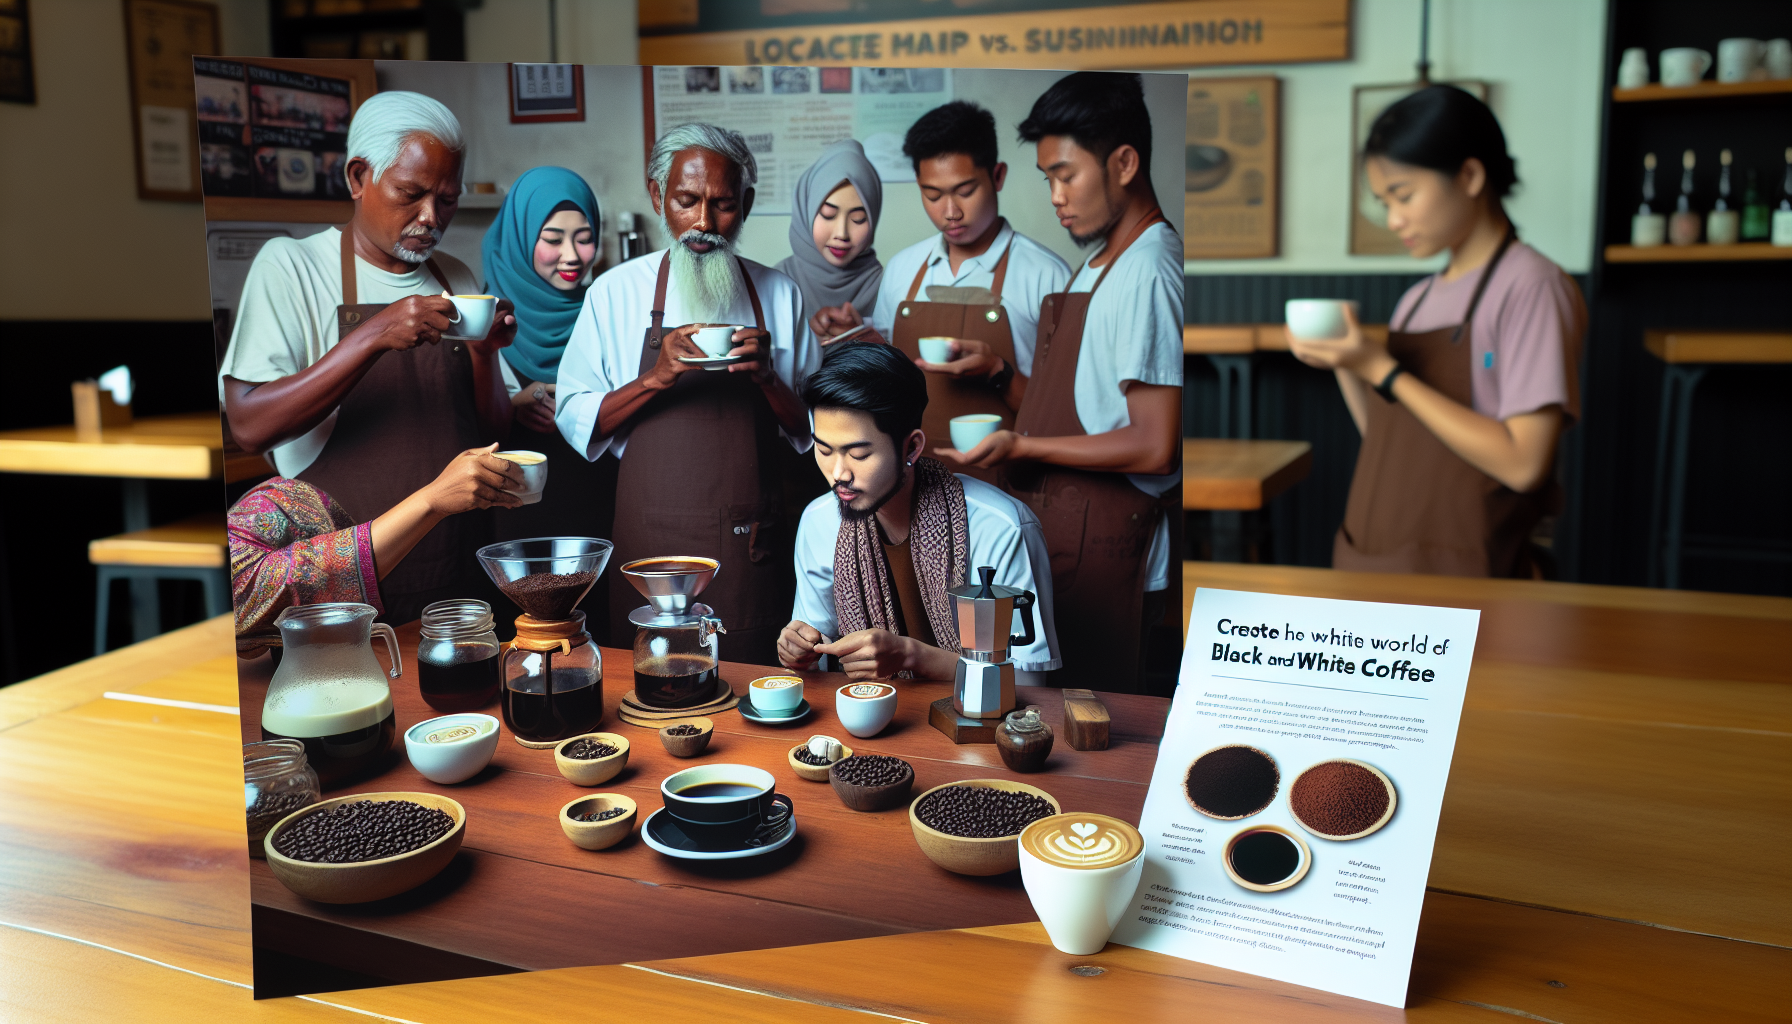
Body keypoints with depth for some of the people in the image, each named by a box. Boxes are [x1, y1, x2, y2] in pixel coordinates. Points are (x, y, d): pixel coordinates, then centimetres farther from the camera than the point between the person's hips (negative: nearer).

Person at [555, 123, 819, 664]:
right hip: (653, 539, -1)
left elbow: (813, 431, 6)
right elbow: (574, 421, -1)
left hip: (751, 547, 1)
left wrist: (767, 377, -11)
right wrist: (656, 377, -15)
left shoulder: (780, 295, 6)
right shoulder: (615, 292, 3)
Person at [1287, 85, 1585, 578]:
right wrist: (1346, 364, -3)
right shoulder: (1416, 300, 10)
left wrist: (1384, 372, -18)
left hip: (1458, 573, -6)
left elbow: (1523, 463, -19)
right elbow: (1389, 443, 12)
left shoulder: (1531, 287, -10)